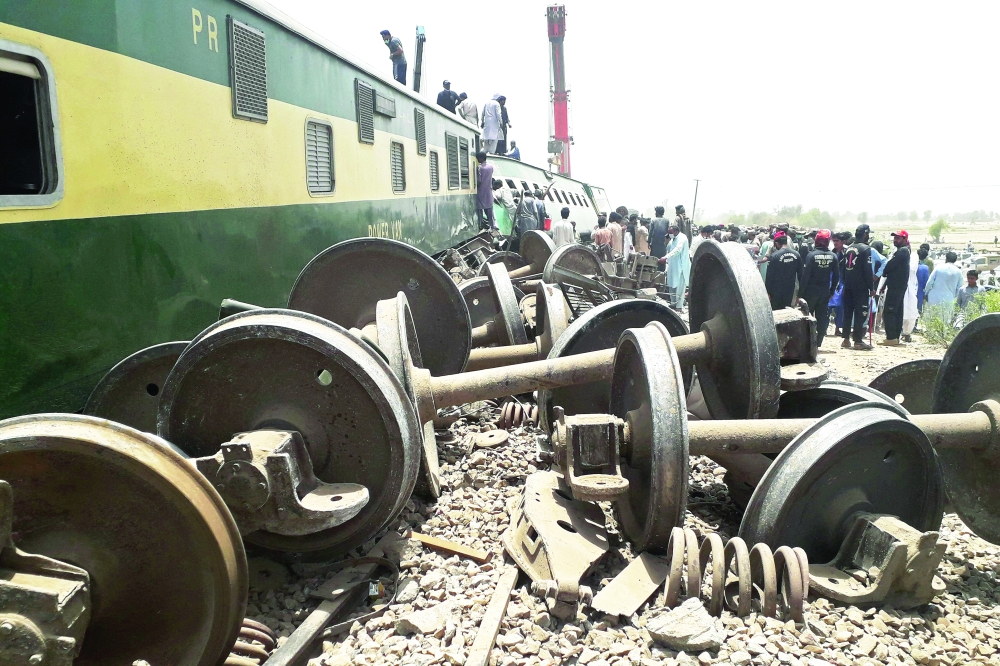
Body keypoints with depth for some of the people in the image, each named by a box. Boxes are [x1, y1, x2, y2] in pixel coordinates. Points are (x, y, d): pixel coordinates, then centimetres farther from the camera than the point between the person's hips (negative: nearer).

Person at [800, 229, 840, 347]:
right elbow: (836, 276, 3)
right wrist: (832, 291, 13)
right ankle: (818, 343, 9)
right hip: (825, 292, 3)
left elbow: (805, 275, -13)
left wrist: (800, 292, -7)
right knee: (822, 318, 8)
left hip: (811, 292, -3)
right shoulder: (833, 256, -2)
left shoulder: (811, 255, -13)